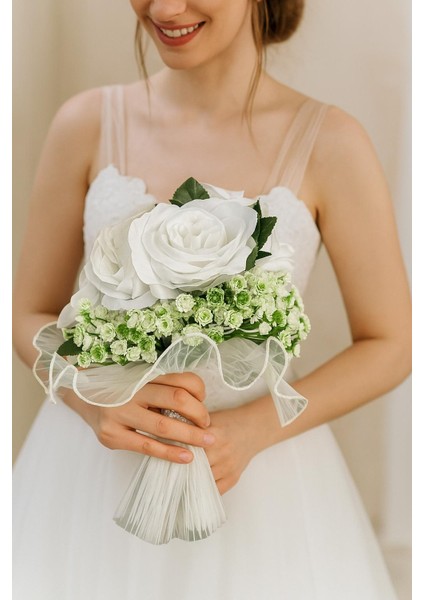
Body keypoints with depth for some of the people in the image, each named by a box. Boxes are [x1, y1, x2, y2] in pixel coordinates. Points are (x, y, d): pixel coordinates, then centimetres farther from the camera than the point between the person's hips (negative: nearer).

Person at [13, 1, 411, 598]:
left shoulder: (328, 143, -10)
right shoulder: (89, 124, -5)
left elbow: (390, 346, -3)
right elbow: (31, 316, 2)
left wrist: (255, 428, -16)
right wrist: (98, 401, -17)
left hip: (255, 473, -1)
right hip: (96, 467, 2)